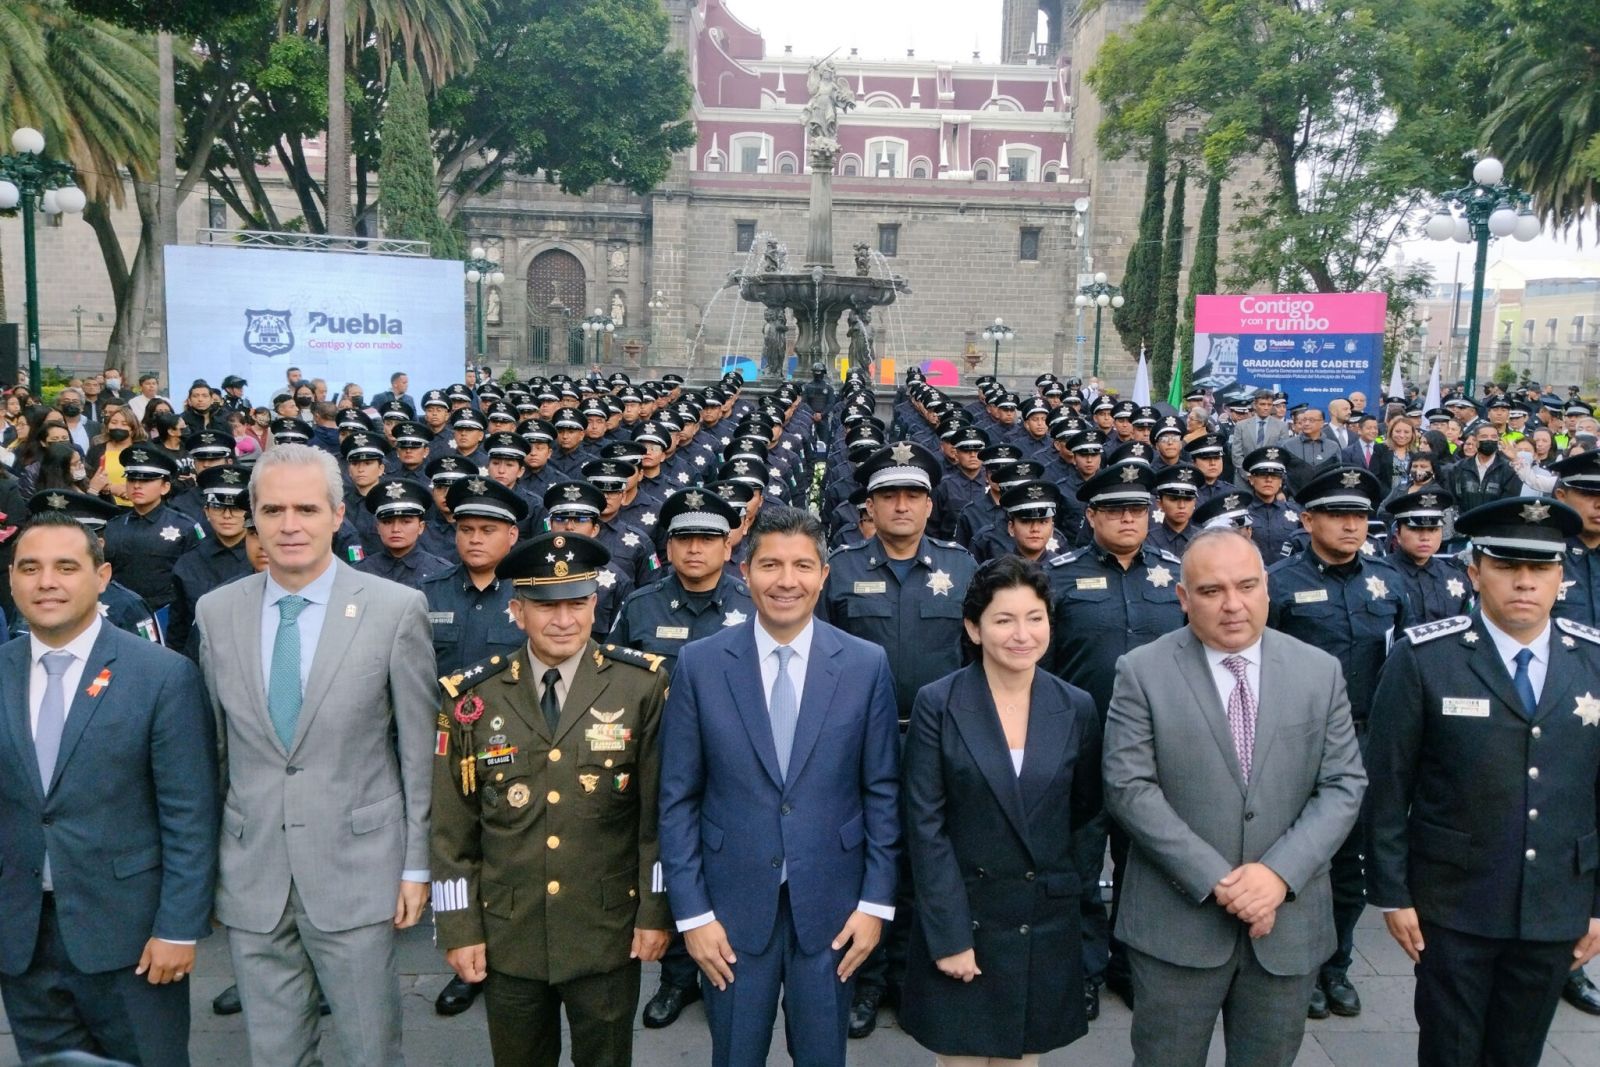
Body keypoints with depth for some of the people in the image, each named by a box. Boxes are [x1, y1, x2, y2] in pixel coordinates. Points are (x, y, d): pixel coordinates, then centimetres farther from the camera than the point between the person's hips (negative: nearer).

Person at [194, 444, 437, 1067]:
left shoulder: (396, 609, -8)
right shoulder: (215, 613, 2)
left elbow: (419, 750, -4)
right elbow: (213, 748, 8)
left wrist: (417, 866, -3)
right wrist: (209, 864, 10)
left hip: (356, 870, -3)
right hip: (250, 876, 3)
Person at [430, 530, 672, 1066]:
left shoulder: (642, 686, -8)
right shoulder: (471, 697, -3)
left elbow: (660, 812, -5)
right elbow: (451, 828, 0)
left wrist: (656, 912, -6)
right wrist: (459, 928, 0)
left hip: (609, 936, -1)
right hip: (507, 938, 2)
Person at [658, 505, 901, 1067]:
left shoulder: (866, 664, -4)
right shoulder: (699, 664, -6)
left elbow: (883, 793, 0)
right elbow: (677, 799, -3)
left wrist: (877, 900, -2)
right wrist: (691, 911, -5)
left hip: (830, 903, 1)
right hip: (733, 901, 0)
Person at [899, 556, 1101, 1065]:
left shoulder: (1077, 707, -1)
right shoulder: (937, 703, -10)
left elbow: (1086, 812, 11)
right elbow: (925, 827, -11)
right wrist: (949, 935, -13)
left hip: (1046, 926, 3)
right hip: (960, 918, -2)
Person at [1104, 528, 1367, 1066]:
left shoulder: (1320, 671, 3)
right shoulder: (1142, 672, -6)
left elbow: (1343, 785, 0)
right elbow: (1129, 788, -11)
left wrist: (1280, 872, -13)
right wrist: (1215, 880, -16)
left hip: (1288, 923, 3)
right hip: (1177, 921, -2)